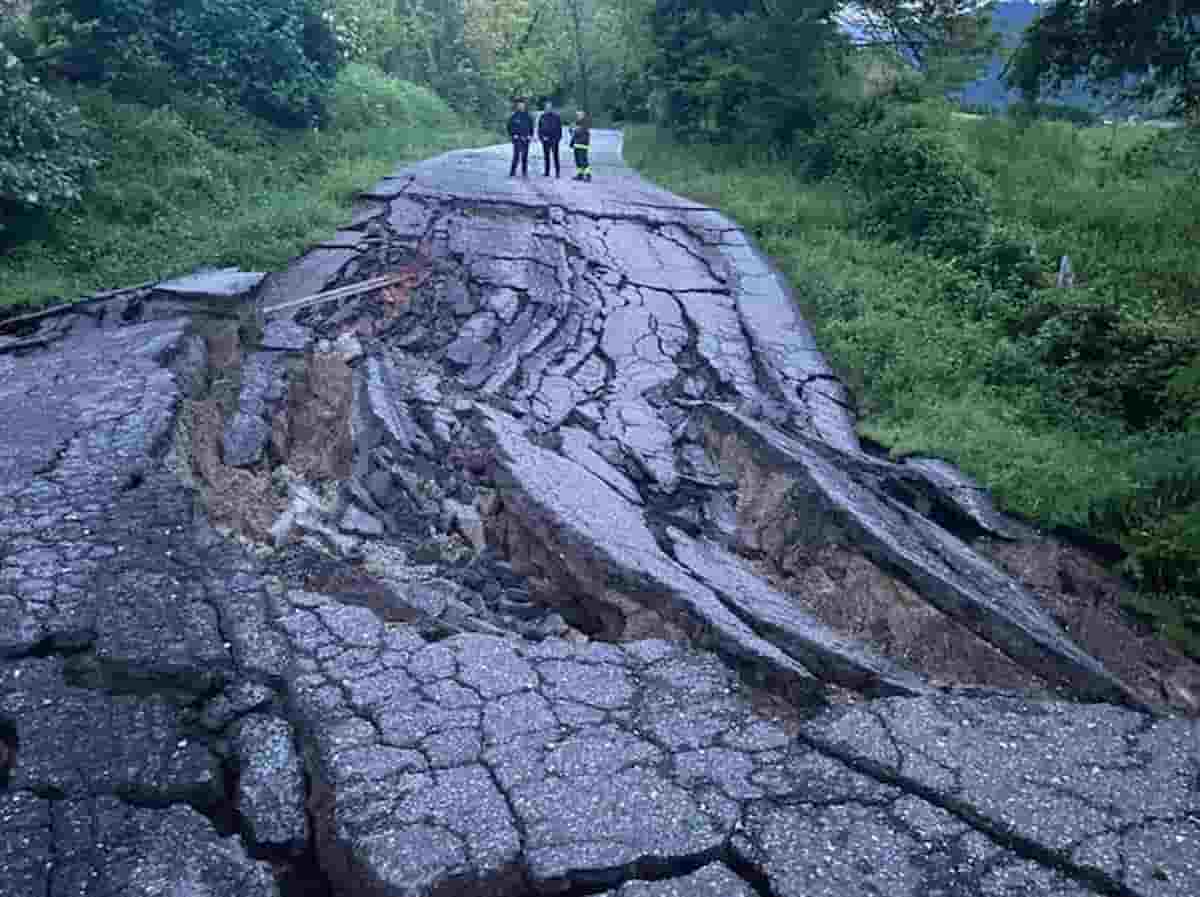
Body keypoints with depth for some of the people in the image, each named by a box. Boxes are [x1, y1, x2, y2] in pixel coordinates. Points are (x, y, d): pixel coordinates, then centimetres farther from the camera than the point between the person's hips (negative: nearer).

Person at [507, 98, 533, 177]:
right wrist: (513, 134, -9)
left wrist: (530, 135, 5)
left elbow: (531, 126, 16)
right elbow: (509, 126, 1)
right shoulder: (514, 115, -3)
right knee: (516, 156, -10)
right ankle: (512, 173, -4)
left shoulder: (527, 116, 9)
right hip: (517, 139, -4)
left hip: (526, 139, 4)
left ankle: (524, 173, 13)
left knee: (525, 156, 7)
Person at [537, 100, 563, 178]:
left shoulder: (556, 116, 0)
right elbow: (539, 127, 11)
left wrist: (558, 137, -5)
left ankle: (557, 172, -4)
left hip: (554, 139, -3)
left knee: (555, 156, -6)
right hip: (545, 139, 3)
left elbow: (559, 128, 3)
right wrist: (541, 137, 0)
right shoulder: (542, 116, 7)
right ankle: (547, 172, 14)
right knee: (546, 156, 8)